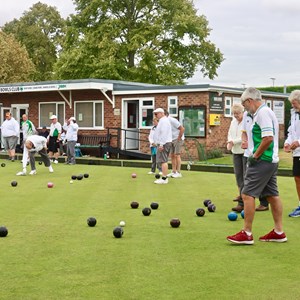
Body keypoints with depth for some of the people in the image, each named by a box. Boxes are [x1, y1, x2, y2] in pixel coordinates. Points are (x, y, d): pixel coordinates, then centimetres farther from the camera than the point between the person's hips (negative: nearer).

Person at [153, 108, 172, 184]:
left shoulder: (164, 121, -13)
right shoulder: (162, 121, 21)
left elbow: (164, 133, -21)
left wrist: (161, 144, -24)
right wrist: (157, 142, 22)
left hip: (164, 144, -11)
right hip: (163, 144, 11)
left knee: (163, 161, -13)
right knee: (164, 161, 11)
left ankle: (164, 179, -15)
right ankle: (165, 177, 14)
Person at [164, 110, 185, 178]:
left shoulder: (172, 120, -20)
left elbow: (182, 129, -22)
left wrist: (178, 139, -17)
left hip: (178, 139, -9)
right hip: (172, 140, 9)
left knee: (177, 155, -9)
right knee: (172, 155, 5)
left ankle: (178, 172, -6)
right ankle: (173, 171, 8)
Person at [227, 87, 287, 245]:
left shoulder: (262, 113, -16)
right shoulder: (265, 112, 16)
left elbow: (268, 138, -25)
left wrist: (255, 156, -16)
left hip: (262, 161, -10)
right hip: (271, 161, 10)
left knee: (247, 194, -8)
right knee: (272, 195, 12)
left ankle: (246, 234, -6)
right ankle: (279, 232, 17)